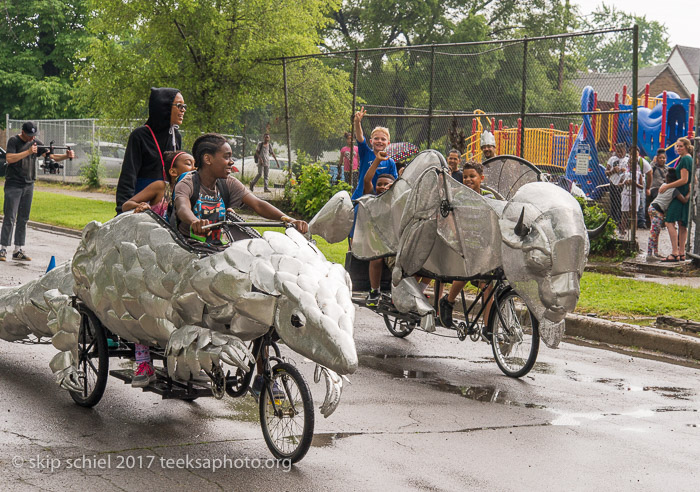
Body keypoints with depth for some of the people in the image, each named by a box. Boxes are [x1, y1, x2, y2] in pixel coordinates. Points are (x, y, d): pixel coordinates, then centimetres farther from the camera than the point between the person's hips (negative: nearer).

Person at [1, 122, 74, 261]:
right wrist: (28, 152, -23)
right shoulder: (14, 141, -5)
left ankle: (18, 251, 11)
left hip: (28, 185, 6)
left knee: (23, 219, 7)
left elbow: (51, 156, 6)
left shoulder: (36, 143, 10)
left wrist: (66, 156, -12)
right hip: (13, 185, -6)